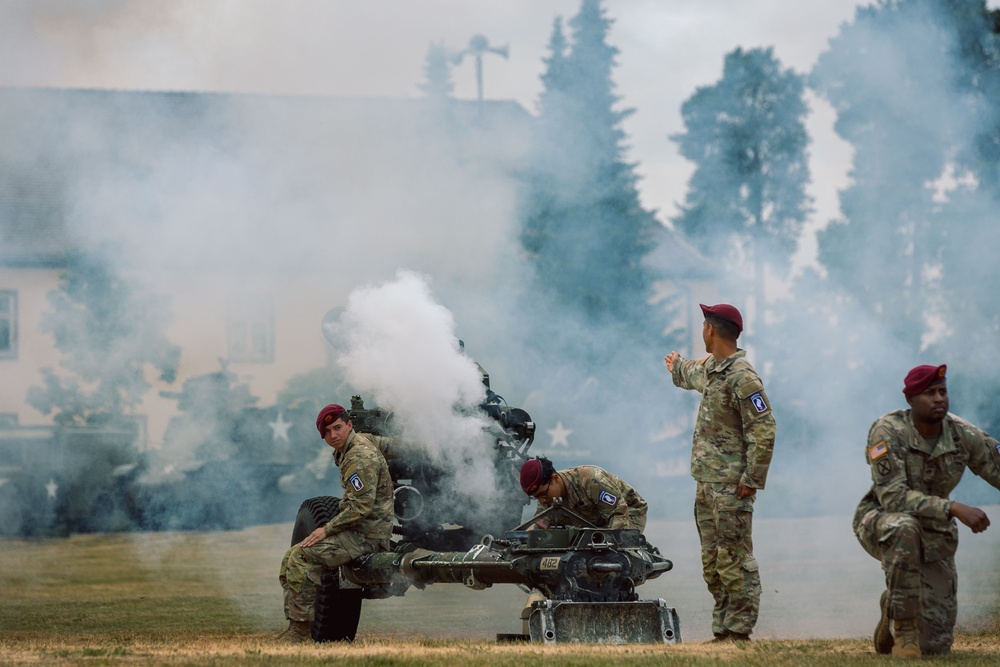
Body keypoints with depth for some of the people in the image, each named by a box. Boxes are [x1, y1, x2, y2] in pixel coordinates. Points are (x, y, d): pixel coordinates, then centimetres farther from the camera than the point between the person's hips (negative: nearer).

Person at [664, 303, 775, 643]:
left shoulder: (742, 377, -17)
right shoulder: (711, 368, 13)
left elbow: (764, 431, -21)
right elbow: (694, 374, 41)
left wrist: (752, 480, -19)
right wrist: (677, 366, 63)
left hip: (731, 486, -9)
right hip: (706, 483, 9)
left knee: (734, 561, -7)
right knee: (712, 563, 9)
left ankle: (739, 630, -5)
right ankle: (722, 629, 13)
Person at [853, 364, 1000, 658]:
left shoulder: (963, 435, -12)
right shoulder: (888, 431, -23)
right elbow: (893, 497, -31)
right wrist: (955, 509, -41)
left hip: (935, 534, 4)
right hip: (880, 521, -3)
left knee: (936, 645, -3)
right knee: (904, 529, -43)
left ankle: (892, 607, 34)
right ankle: (903, 628, -25)